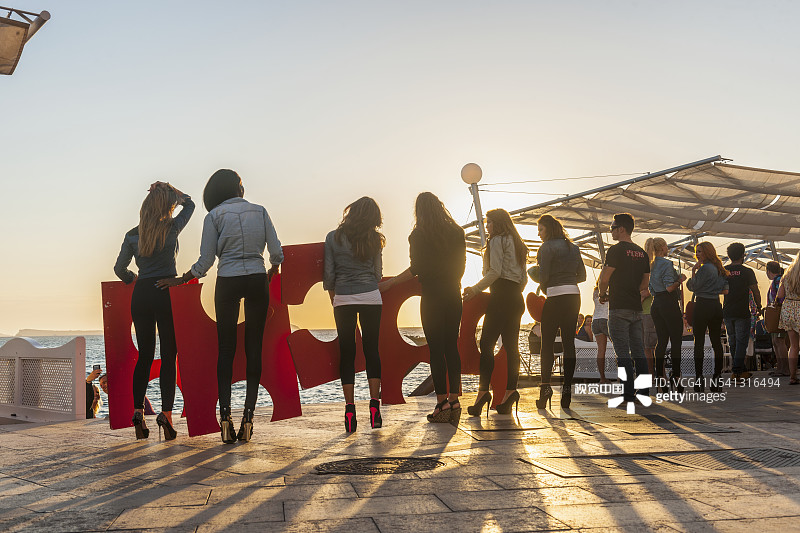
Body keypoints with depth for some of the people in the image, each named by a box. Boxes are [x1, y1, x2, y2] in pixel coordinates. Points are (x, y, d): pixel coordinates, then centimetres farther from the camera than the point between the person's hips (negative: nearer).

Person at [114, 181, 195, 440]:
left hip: (141, 294, 4)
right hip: (167, 292, -4)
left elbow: (120, 268, 8)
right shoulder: (171, 229, -3)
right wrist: (168, 189, 10)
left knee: (144, 355, 10)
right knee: (169, 355, 0)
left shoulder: (133, 235, 6)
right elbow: (189, 203, 14)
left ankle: (138, 410, 3)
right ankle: (166, 412, -8)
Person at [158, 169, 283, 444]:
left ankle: (225, 413, -3)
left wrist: (179, 280, 12)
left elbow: (204, 262, -2)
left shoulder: (214, 215, 1)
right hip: (257, 281, 1)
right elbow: (277, 252, 4)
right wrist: (271, 273, 24)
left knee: (226, 348, 5)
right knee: (254, 347, 3)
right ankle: (248, 414, -1)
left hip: (228, 283, -1)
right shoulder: (260, 211, 5)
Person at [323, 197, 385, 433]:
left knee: (346, 353, 4)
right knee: (371, 349, 7)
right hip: (371, 298, 1)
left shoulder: (333, 238, 0)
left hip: (343, 299, 0)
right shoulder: (374, 239, 2)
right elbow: (378, 273, 7)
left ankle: (350, 409, 2)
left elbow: (328, 274, 1)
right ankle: (374, 406, 2)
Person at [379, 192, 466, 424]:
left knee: (436, 350, -2)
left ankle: (442, 403, -3)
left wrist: (390, 283, -3)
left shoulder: (419, 235, -6)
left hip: (432, 297, -5)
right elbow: (460, 265, 11)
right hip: (453, 296, 5)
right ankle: (454, 400, 8)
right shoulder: (456, 232, 8)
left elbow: (417, 268, -12)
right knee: (452, 347, 8)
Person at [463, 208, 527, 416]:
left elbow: (495, 272, -13)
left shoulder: (497, 240, -3)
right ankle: (510, 391, -2)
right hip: (516, 299, 9)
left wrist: (475, 290, -10)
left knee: (487, 343, -11)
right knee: (511, 345, 4)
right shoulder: (517, 243, 22)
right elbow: (524, 278, 19)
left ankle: (483, 390, -19)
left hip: (501, 296, -9)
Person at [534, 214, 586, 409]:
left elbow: (543, 276, -11)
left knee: (547, 343, -1)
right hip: (574, 296, 6)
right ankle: (567, 389, 3)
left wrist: (544, 289, 8)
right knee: (569, 343, 4)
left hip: (555, 297, -6)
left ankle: (545, 386, -7)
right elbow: (582, 275, 16)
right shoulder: (573, 247, 16)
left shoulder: (547, 247, -5)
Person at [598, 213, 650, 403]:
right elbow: (645, 282, 17)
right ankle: (643, 392, 11)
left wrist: (603, 295, 5)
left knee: (623, 352, -6)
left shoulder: (616, 250, -9)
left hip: (619, 308, -7)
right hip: (636, 307, 7)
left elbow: (604, 279, -12)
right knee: (638, 351, 10)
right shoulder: (641, 252, 13)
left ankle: (628, 393, -7)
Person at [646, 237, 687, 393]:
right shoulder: (666, 263, -10)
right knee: (676, 341, -3)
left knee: (661, 341, 8)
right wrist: (680, 280, -2)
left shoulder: (650, 266, 13)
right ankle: (675, 376, -7)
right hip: (669, 303, -8)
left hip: (656, 303, 8)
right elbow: (669, 287, -18)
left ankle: (660, 377, 7)